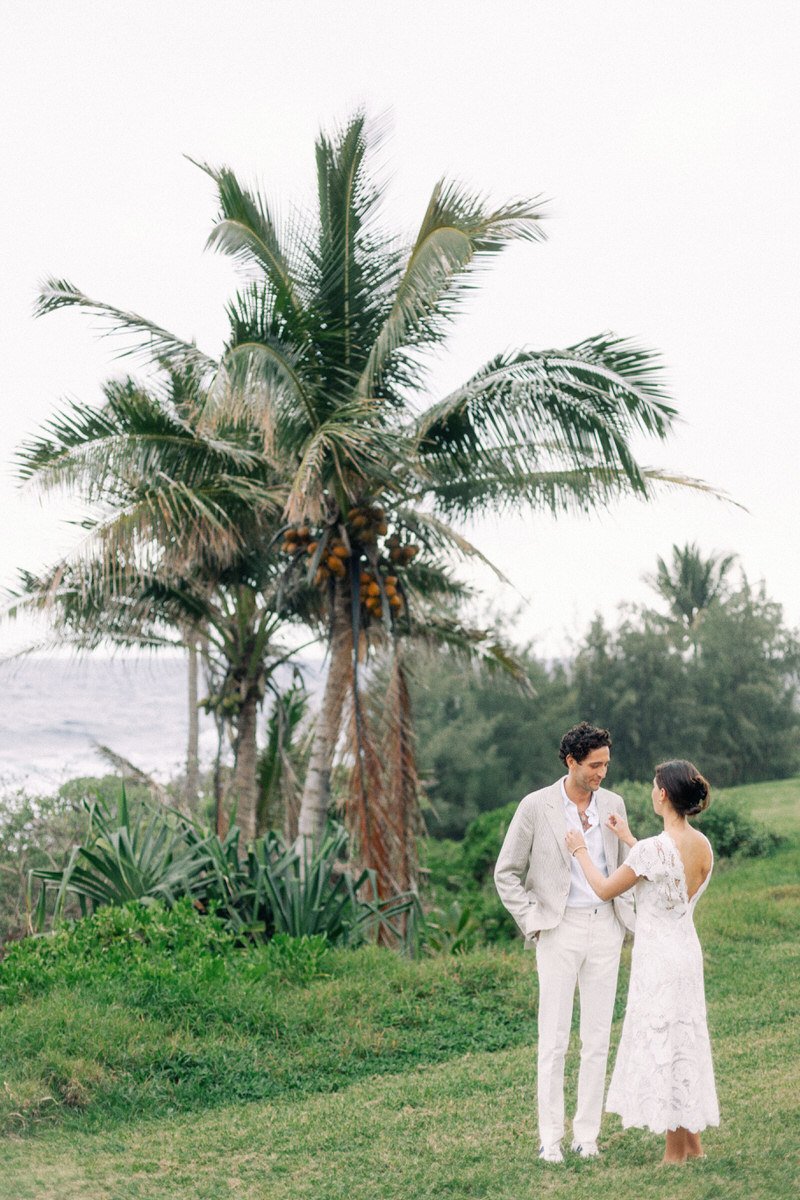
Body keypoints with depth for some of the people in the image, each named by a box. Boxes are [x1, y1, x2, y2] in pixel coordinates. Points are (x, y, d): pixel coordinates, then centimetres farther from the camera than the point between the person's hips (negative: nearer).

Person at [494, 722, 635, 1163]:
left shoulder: (613, 804, 5)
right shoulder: (536, 807, -7)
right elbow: (506, 873, -1)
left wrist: (628, 916, 8)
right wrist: (533, 923, -6)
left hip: (605, 928, 4)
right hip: (560, 931, -3)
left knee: (597, 1040, 6)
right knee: (553, 1041, -1)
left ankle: (587, 1135, 13)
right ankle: (549, 1138, 6)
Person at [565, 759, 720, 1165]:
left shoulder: (652, 848, -23)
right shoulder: (703, 846, 0)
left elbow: (605, 890, -11)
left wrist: (580, 851, 4)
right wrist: (628, 839, 24)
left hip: (657, 958, -8)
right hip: (688, 952, 8)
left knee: (661, 1044, 2)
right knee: (686, 1040, 17)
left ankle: (675, 1151, 11)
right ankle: (693, 1142, 26)